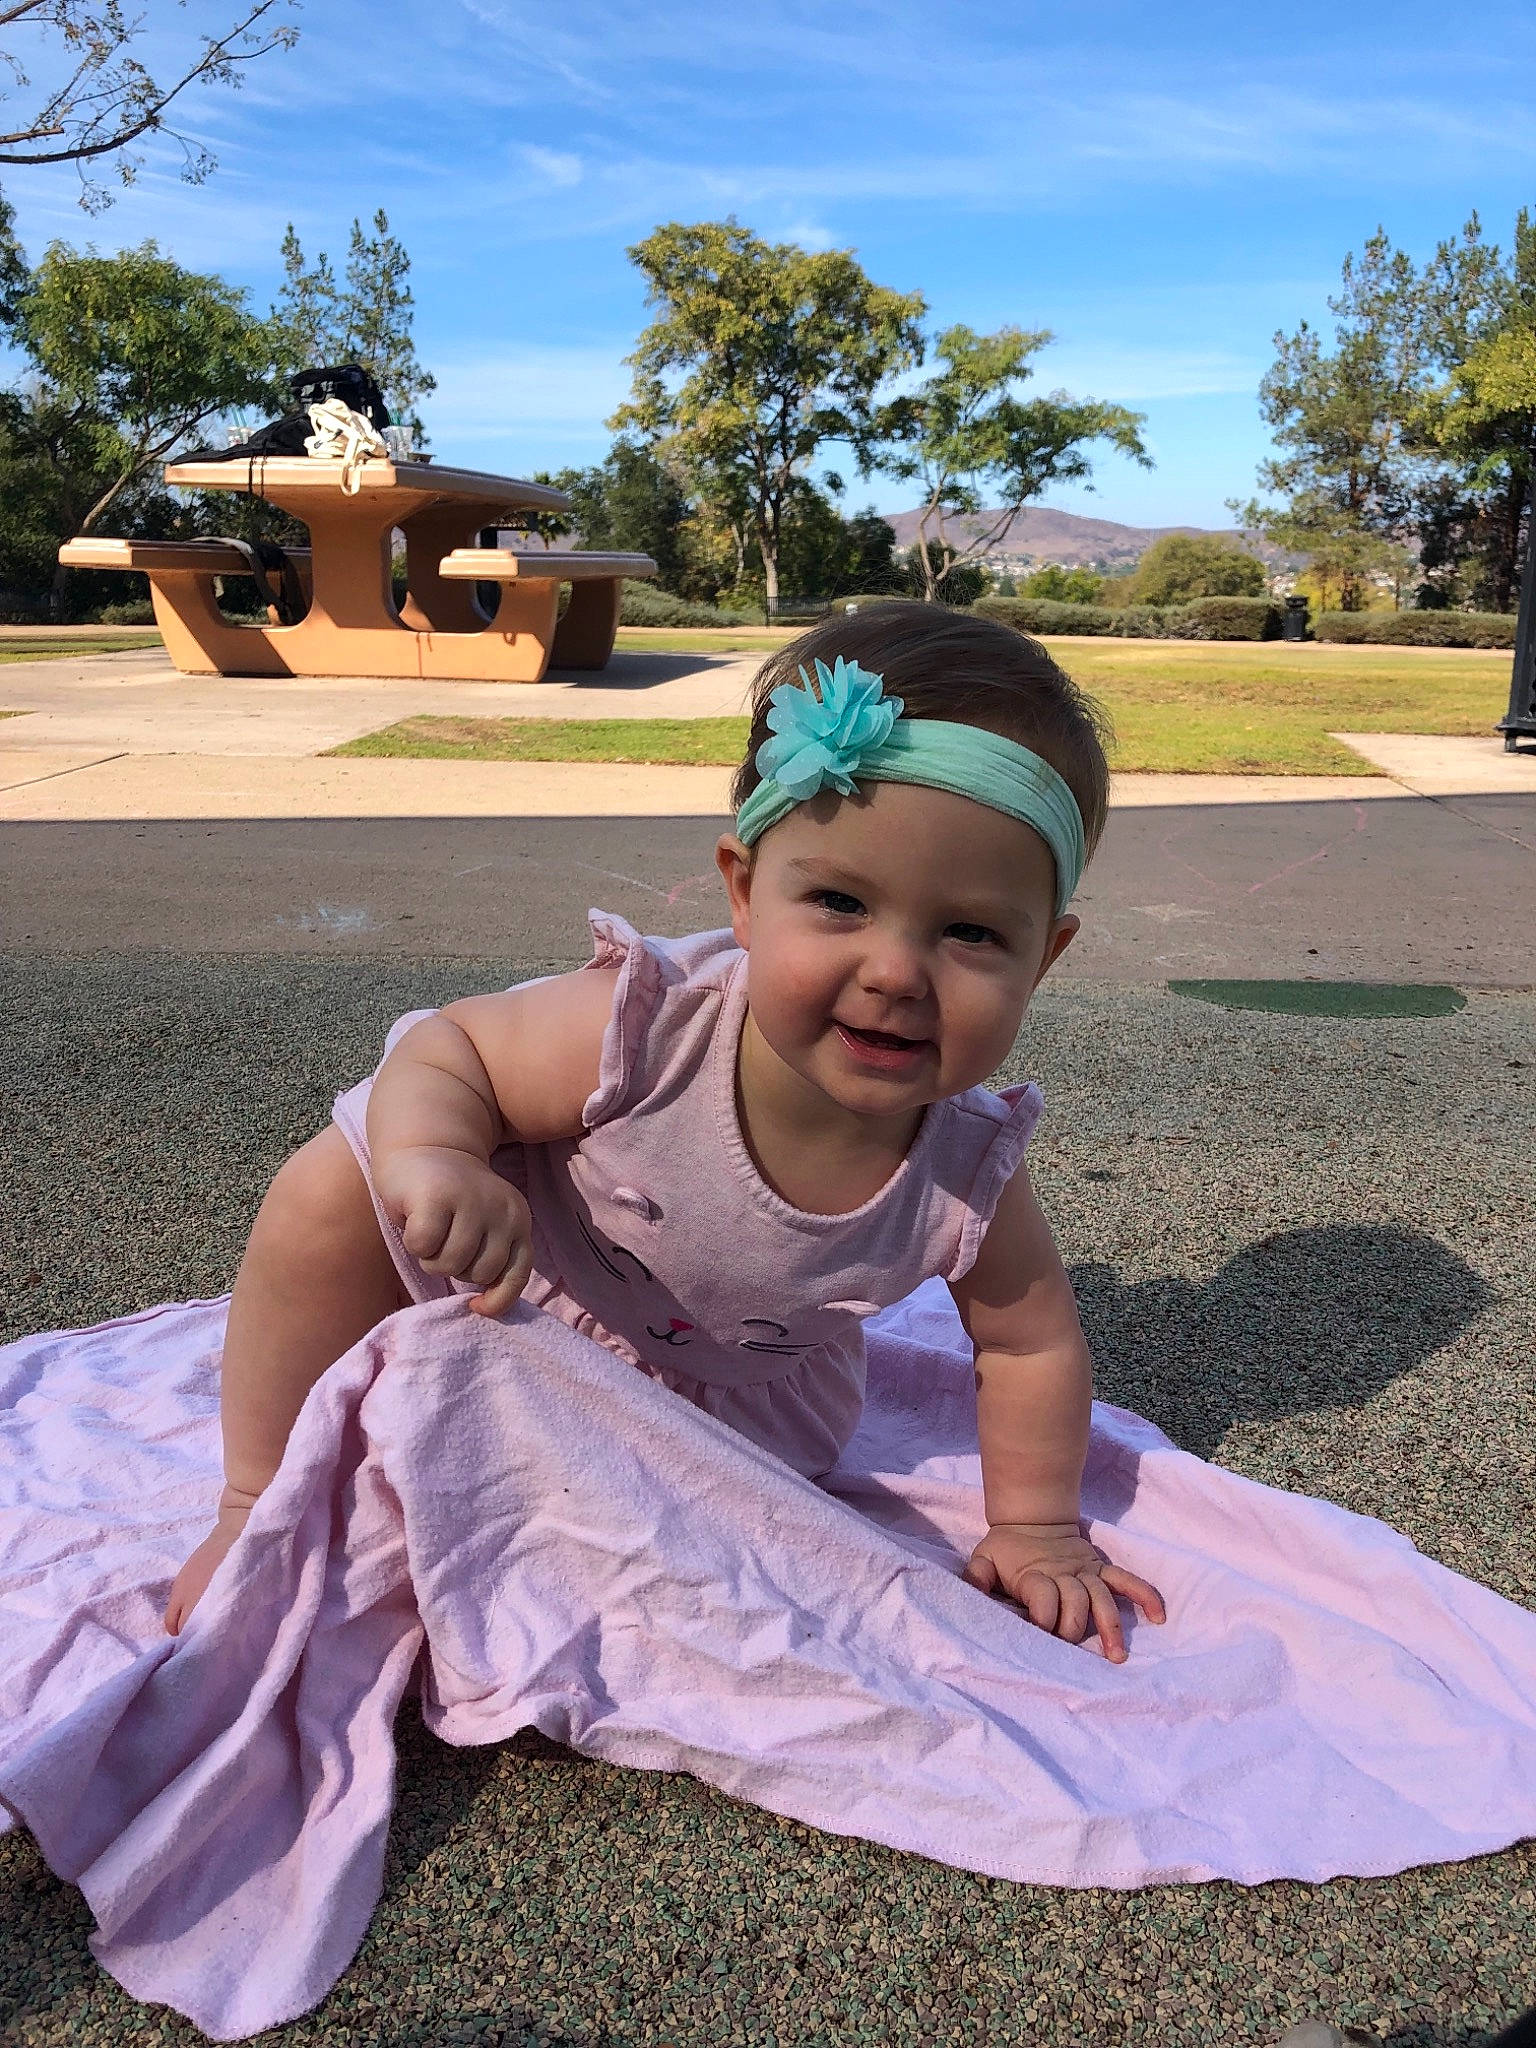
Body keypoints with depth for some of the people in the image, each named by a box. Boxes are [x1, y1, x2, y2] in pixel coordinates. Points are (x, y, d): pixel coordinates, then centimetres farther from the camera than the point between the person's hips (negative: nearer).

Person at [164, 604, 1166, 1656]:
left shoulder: (969, 1177, -31)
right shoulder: (646, 1033, -41)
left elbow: (1034, 1343, -12)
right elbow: (444, 1050, -26)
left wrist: (1036, 1529, -6)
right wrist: (432, 1156, -48)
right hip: (504, 1261, -3)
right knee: (330, 1196, -23)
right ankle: (259, 1502, 0)